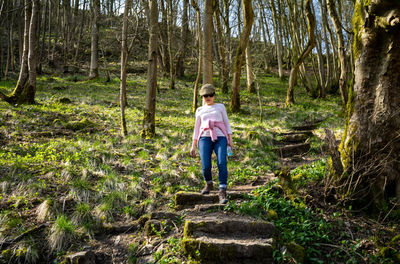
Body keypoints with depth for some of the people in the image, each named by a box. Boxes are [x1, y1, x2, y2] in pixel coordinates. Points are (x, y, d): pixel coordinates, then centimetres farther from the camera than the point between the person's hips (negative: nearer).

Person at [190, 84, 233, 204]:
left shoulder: (220, 107, 19)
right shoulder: (200, 111, 23)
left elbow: (227, 123, 14)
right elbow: (196, 129, 23)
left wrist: (230, 139, 2)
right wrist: (193, 146, 17)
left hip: (220, 138, -1)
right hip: (205, 138, 1)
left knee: (222, 163, -23)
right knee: (205, 166, -14)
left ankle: (222, 192, -21)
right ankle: (209, 183, 18)